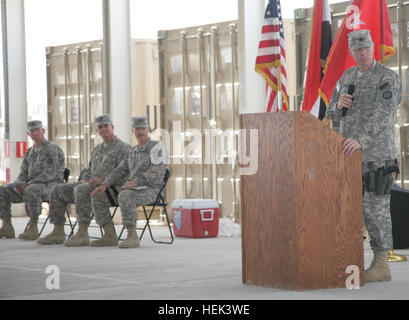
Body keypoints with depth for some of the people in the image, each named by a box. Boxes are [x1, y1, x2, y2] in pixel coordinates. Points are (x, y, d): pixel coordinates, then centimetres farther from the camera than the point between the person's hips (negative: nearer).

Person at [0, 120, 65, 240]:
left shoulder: (51, 149, -10)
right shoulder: (30, 152, 16)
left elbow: (49, 174, -20)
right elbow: (23, 174, 12)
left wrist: (28, 184, -23)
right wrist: (18, 185, -11)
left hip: (51, 186, -8)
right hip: (33, 185, 8)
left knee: (30, 191, -41)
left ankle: (33, 228, -35)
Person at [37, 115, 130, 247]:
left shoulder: (122, 147, -3)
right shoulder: (98, 148, 23)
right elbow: (88, 170, 28)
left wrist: (103, 179, -22)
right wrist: (85, 179, 4)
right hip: (92, 185, 9)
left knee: (81, 190, -36)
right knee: (57, 191, 1)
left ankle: (82, 233, -39)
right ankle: (58, 232, 0)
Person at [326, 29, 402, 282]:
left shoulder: (388, 78, -11)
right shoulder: (347, 77, 13)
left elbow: (383, 116, -24)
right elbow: (332, 115, 15)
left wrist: (361, 140, -37)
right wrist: (338, 104, -9)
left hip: (376, 154, -7)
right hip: (349, 156, 7)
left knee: (375, 208, -6)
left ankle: (381, 265, 1)